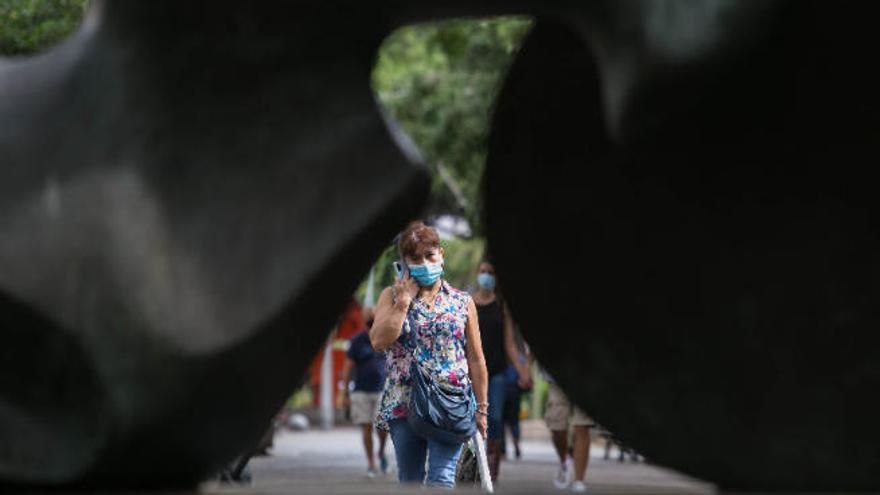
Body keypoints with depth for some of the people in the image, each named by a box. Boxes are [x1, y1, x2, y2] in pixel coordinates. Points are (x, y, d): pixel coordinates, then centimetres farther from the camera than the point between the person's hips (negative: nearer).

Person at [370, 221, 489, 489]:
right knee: (409, 481, 9)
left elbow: (476, 359, 9)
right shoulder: (392, 296, 7)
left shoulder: (462, 302, 7)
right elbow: (379, 341, -9)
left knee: (441, 479, -13)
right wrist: (405, 299, -8)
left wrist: (481, 408, 6)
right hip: (403, 404, 1)